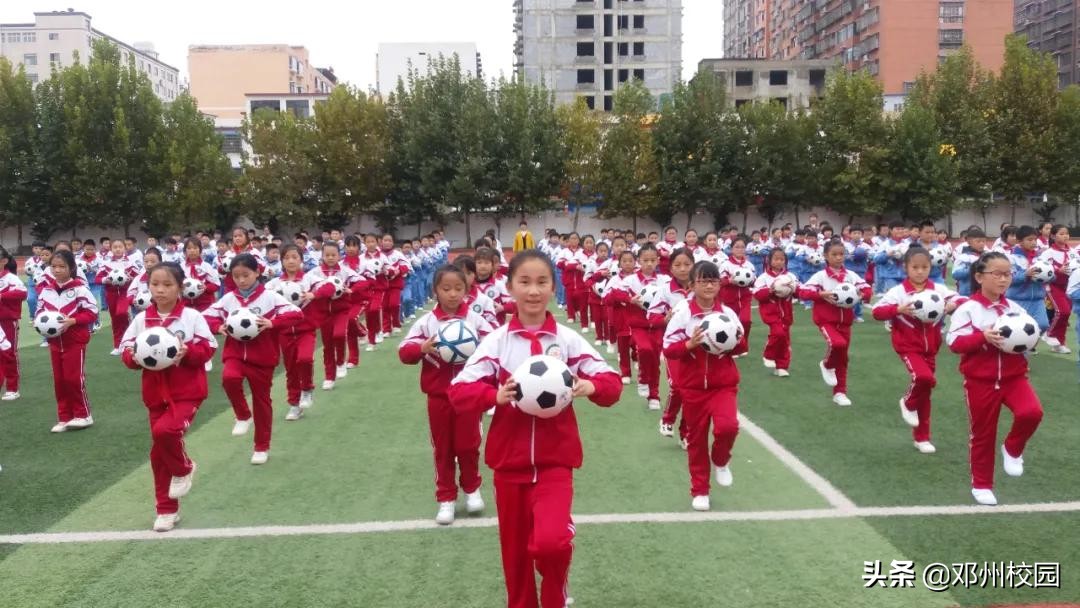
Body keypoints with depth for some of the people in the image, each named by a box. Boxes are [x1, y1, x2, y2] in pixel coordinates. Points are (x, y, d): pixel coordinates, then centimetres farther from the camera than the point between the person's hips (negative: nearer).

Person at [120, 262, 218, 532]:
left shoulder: (191, 316, -7)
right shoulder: (141, 319, 2)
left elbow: (209, 348, -6)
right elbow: (126, 348, 5)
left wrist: (188, 352, -23)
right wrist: (133, 357, -17)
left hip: (187, 391, -4)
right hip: (156, 393, 4)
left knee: (165, 430, -28)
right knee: (158, 452, 9)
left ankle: (183, 469, 5)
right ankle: (167, 510, 24)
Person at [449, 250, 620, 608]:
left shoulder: (568, 339, -3)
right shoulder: (496, 341, -3)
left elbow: (612, 383, 0)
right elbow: (459, 391, -6)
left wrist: (591, 386, -22)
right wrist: (495, 395, -23)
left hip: (554, 459, -1)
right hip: (509, 460, 2)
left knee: (549, 540, -20)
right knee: (515, 550, 12)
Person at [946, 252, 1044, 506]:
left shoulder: (1016, 308, 4)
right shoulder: (968, 309, -10)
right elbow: (954, 342, -16)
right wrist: (983, 337, -28)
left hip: (1014, 376, 3)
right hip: (980, 380, -3)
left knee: (1032, 412, -23)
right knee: (983, 434, 7)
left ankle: (1013, 450, 6)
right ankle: (981, 485, 23)